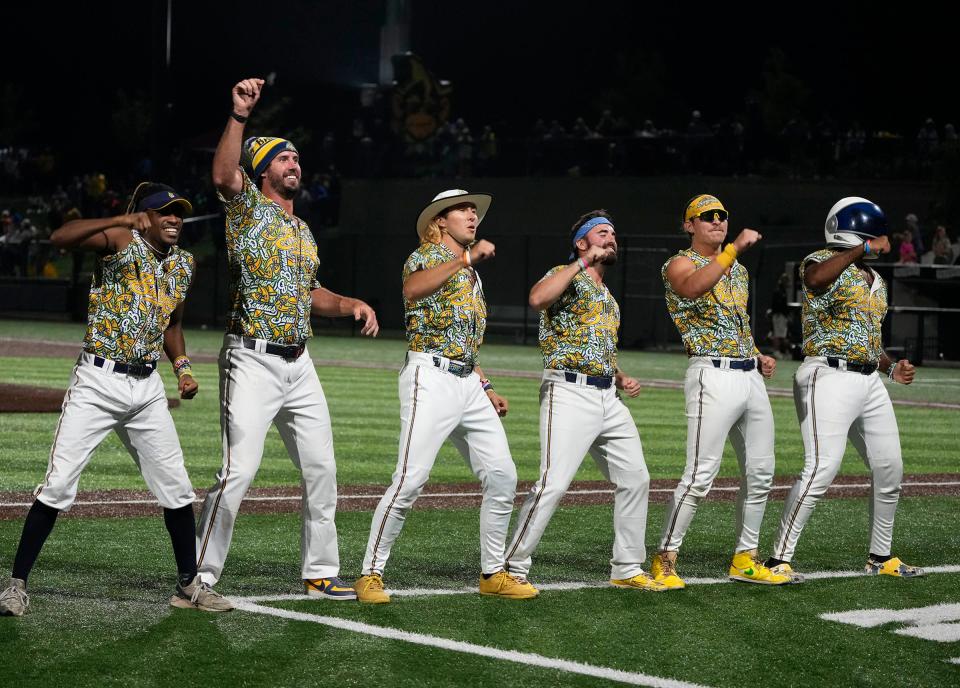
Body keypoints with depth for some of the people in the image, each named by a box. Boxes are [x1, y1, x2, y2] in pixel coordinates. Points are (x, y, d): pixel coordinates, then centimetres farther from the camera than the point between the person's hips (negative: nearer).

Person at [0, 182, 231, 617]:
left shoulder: (183, 264, 11)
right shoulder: (121, 241, -8)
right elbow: (60, 238, -26)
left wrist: (182, 367, 11)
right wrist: (118, 221, -36)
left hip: (147, 388, 6)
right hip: (97, 382, -6)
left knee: (176, 487, 8)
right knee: (58, 485, -8)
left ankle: (189, 585, 20)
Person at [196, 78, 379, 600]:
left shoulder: (303, 231, 20)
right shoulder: (249, 207, -2)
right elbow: (223, 175, -24)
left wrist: (351, 304, 11)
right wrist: (240, 115, -33)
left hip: (299, 365, 8)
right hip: (252, 361, -8)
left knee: (321, 469, 10)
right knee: (239, 470, -15)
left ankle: (319, 573, 21)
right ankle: (200, 577, -7)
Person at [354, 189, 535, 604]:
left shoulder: (471, 273, 22)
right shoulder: (427, 256, -2)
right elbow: (412, 290, -27)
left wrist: (486, 388, 22)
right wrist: (466, 259, -31)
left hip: (469, 383, 8)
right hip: (431, 378, -8)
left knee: (502, 476, 4)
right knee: (410, 480, -14)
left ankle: (493, 573, 14)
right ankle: (370, 573, -6)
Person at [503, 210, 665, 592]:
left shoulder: (607, 296, 24)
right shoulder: (567, 276, -2)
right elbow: (538, 298, -26)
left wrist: (622, 379, 14)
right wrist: (583, 263, -22)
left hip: (608, 397, 9)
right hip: (570, 393, -9)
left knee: (635, 479, 10)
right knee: (553, 483, -16)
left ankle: (627, 569, 20)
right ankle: (512, 568, -8)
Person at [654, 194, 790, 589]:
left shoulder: (737, 270, 21)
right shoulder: (680, 264, -4)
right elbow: (692, 287, -30)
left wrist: (758, 356, 14)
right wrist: (734, 249, -35)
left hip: (750, 376, 8)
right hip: (713, 375, -8)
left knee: (760, 473, 10)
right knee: (701, 475, -11)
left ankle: (746, 559, 21)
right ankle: (665, 560, -3)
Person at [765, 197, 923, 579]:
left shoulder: (874, 280, 20)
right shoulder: (824, 261, -6)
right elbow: (814, 279, -33)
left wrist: (892, 367, 11)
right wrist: (860, 250, -28)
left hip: (869, 381, 9)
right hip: (831, 377, -9)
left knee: (889, 470, 12)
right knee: (821, 469, -17)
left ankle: (880, 557, 27)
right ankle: (780, 558, -12)